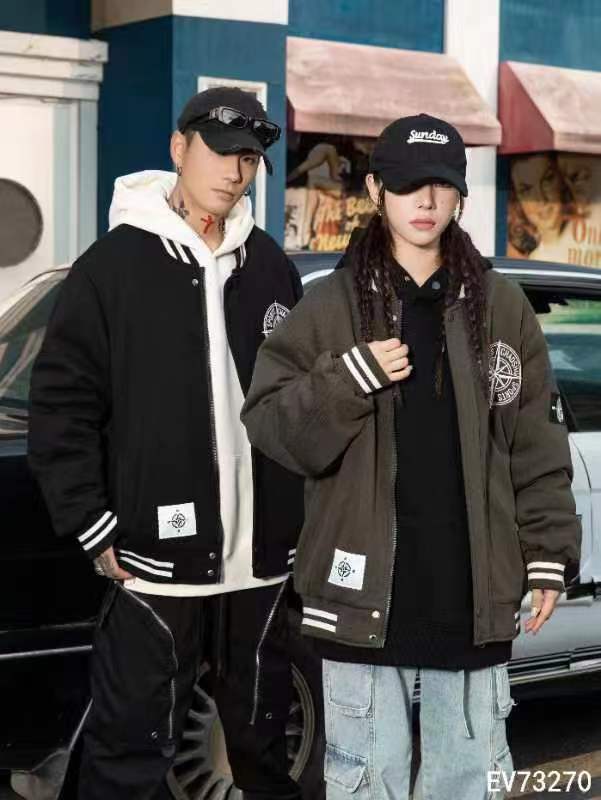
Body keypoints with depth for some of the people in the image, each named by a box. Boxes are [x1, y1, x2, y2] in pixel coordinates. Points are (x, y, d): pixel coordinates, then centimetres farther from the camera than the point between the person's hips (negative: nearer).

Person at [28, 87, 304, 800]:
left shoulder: (272, 267, 9)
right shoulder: (115, 265, -4)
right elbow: (61, 407, -6)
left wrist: (306, 514, 10)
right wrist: (94, 527, -9)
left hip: (264, 560, 5)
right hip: (157, 562, -4)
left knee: (264, 743, 18)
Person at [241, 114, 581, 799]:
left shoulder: (501, 306, 6)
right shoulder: (330, 307, 0)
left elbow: (537, 446, 8)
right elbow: (268, 427, -4)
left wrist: (548, 554, 5)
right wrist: (348, 380, -18)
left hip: (473, 596, 2)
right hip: (364, 594, -2)